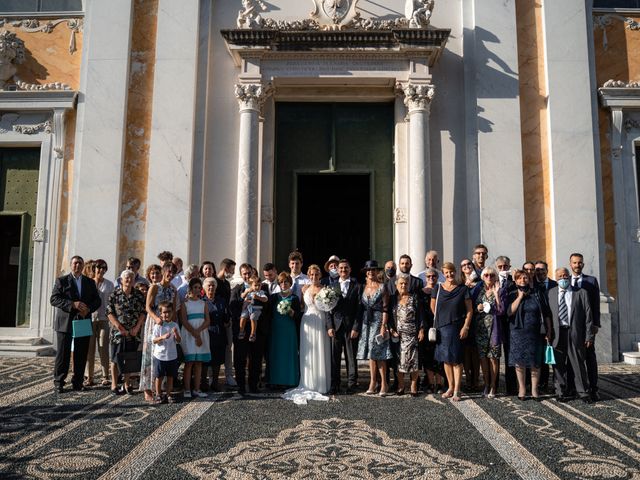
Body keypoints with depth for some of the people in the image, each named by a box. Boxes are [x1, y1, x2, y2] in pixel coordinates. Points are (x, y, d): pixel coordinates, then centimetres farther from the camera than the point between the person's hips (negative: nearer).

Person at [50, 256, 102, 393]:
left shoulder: (90, 282, 14)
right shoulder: (61, 280, 4)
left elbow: (97, 301, 11)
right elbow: (53, 299, -6)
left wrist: (88, 309, -10)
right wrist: (72, 304, -19)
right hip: (65, 322, -3)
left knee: (81, 355, 5)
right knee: (63, 354, 1)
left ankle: (78, 382, 15)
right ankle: (58, 383, 11)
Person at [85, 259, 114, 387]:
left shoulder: (109, 284, 8)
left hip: (103, 319, 0)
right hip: (90, 318, 0)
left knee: (103, 348, -2)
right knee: (89, 348, 1)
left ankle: (105, 377, 2)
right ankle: (89, 377, 8)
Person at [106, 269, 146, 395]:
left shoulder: (139, 295, 4)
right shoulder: (114, 294, -2)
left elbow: (143, 312, 4)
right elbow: (109, 312, -5)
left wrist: (137, 327, -7)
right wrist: (119, 327, -14)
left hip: (134, 333, 2)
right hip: (117, 331, -2)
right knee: (115, 359, 3)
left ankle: (127, 384, 20)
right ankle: (114, 385, 12)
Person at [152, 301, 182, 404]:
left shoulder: (174, 325, 1)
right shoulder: (158, 326, -6)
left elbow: (179, 341, 0)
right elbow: (153, 340, -9)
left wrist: (176, 333, -19)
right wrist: (163, 337, -24)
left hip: (172, 356, 3)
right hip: (160, 355, -2)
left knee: (170, 376, 11)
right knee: (159, 376, 7)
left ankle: (169, 394, 22)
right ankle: (158, 395, 19)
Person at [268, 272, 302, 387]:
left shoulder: (294, 298, 4)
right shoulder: (274, 297, 9)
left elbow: (298, 316, -1)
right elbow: (269, 313, 8)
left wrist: (291, 312, -18)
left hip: (290, 330, -2)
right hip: (276, 330, 2)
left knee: (289, 354, -2)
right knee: (276, 354, 2)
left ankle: (289, 381, 6)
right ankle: (276, 380, 9)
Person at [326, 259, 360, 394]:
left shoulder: (356, 285, 3)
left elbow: (359, 308, 0)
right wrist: (329, 326, -1)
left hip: (351, 326, -2)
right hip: (336, 326, 2)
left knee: (351, 356, 4)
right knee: (334, 356, 3)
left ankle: (351, 384, 12)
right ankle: (335, 385, 9)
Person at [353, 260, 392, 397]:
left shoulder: (382, 287, -4)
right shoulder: (363, 287, 9)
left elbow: (385, 309, -7)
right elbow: (360, 308, 10)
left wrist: (383, 326, -14)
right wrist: (356, 327, 7)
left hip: (378, 321, -5)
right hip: (366, 322, 5)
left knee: (378, 354, -8)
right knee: (370, 353, 7)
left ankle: (384, 384, 0)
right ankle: (372, 383, 13)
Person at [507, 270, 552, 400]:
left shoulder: (536, 295, 7)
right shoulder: (512, 296, 4)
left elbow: (546, 314, 8)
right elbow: (509, 312, -13)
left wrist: (549, 331, 2)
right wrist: (520, 296, -10)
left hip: (535, 333, 1)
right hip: (518, 333, 0)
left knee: (535, 362, 4)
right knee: (519, 361, 3)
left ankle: (534, 389, 17)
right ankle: (522, 389, 15)